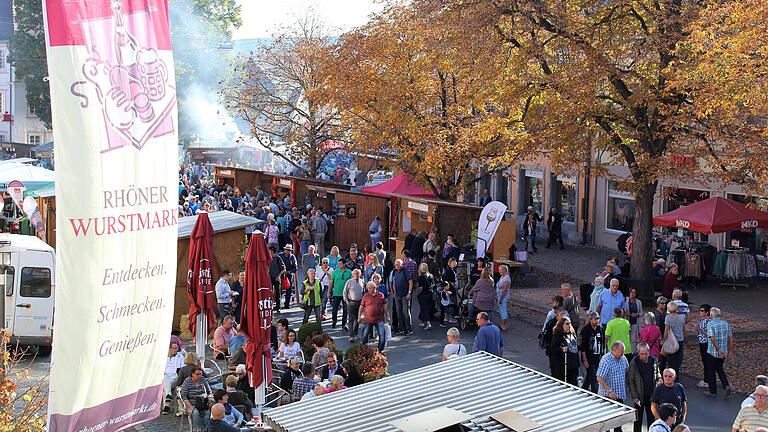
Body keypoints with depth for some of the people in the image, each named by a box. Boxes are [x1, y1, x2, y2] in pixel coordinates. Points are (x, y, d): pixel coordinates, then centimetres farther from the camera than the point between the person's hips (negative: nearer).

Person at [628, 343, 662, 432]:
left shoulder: (654, 360, -1)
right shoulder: (634, 363, -13)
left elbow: (657, 373, 17)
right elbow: (630, 381, -10)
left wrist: (659, 380, -6)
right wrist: (634, 397, -15)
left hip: (651, 395, 3)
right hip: (639, 396, -3)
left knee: (651, 418, 15)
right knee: (638, 419, 9)